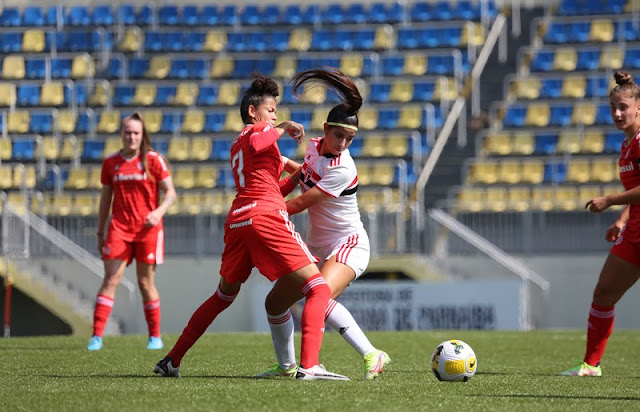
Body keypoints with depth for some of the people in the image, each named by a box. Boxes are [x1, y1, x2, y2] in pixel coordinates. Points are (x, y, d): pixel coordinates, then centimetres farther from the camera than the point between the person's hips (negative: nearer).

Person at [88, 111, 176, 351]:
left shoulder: (153, 160, -1)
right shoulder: (110, 162, 7)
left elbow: (170, 192, -3)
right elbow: (105, 198, 14)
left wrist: (159, 211, -23)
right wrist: (100, 234, 14)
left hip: (147, 229, -2)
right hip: (119, 228, 2)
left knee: (145, 282, 4)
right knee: (111, 279, -8)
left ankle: (155, 336, 18)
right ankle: (97, 336, -11)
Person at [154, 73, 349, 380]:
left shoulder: (236, 147, 31)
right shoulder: (257, 130, 7)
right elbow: (255, 144, -21)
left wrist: (298, 177, 24)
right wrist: (282, 128, -5)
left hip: (236, 220, 8)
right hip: (267, 216, -8)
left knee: (222, 296, 26)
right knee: (318, 289, -9)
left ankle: (171, 360, 26)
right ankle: (309, 365, -27)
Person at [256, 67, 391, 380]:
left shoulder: (342, 169, -24)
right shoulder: (314, 146, 1)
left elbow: (300, 204, -20)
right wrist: (285, 163, 15)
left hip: (348, 244, -9)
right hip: (317, 246, 9)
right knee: (275, 301, 7)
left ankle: (372, 356, -33)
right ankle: (286, 365, 26)